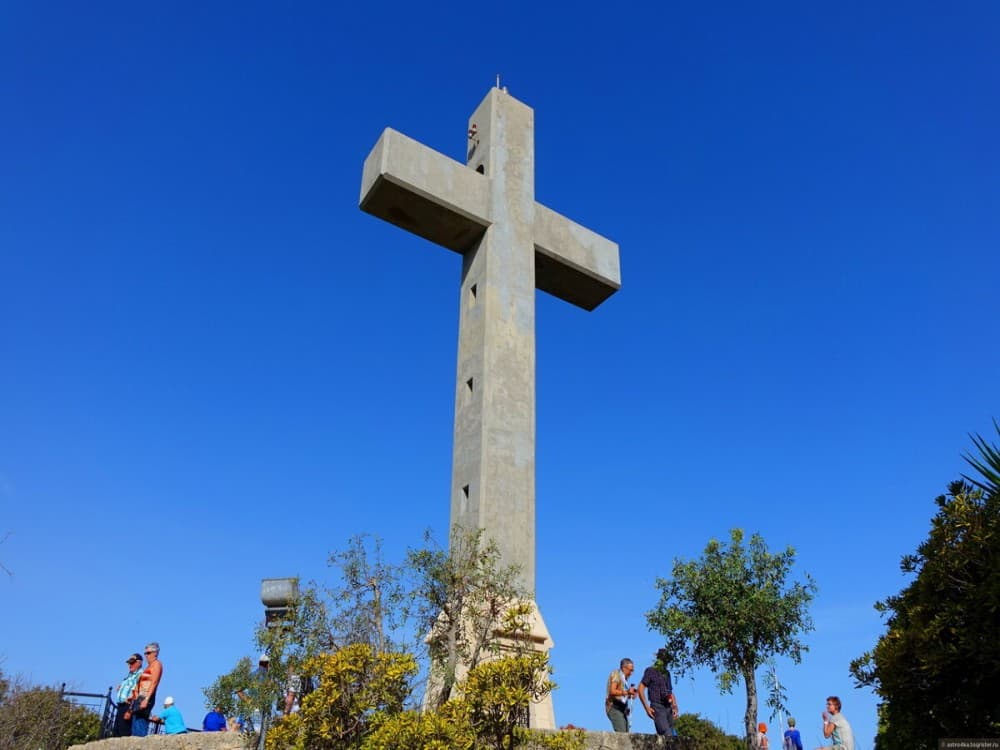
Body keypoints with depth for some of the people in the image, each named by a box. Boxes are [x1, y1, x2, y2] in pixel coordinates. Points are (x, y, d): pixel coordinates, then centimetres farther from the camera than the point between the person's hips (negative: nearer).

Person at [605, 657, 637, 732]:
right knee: (621, 733, -20)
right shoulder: (616, 674, -3)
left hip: (621, 709, 9)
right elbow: (612, 691, -15)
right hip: (614, 707, -9)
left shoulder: (624, 678, 21)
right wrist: (626, 692, -19)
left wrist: (630, 695, 6)